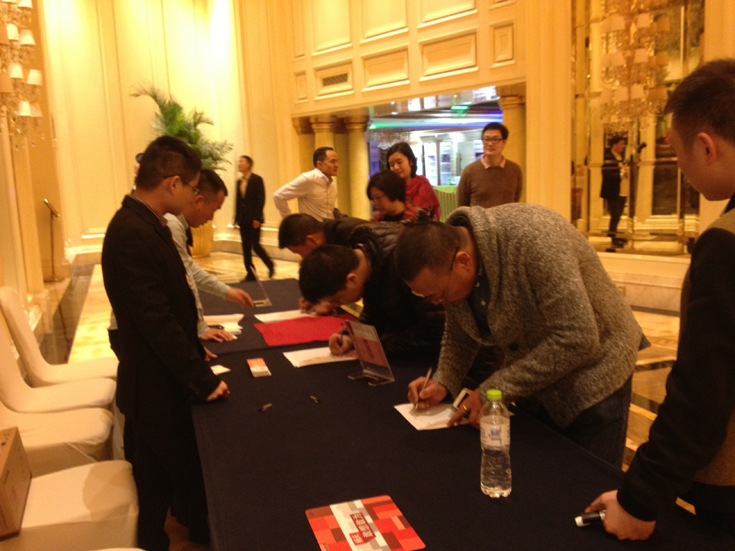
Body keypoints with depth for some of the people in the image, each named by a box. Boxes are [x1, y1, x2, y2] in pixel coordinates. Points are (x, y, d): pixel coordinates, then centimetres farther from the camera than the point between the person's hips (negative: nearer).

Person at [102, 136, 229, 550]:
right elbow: (155, 319, -26)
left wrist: (193, 346, 14)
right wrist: (203, 378, -19)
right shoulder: (132, 235, -26)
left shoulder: (146, 224, 4)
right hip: (155, 390, -9)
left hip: (168, 376, 9)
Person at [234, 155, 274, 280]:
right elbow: (238, 201, 13)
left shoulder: (257, 179, -6)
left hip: (253, 219, -6)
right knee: (246, 247, 4)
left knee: (255, 245, -6)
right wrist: (236, 218, 8)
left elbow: (261, 199, -11)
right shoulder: (239, 181, 12)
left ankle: (270, 265, 17)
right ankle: (250, 274, 10)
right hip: (243, 219, 6)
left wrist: (257, 218, -17)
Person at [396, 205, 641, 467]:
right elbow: (459, 334, 6)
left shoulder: (532, 239, -34)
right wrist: (442, 382, -12)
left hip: (592, 370, -6)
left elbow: (578, 340, -34)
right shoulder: (447, 263, -11)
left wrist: (494, 390, -27)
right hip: (531, 380, 6)